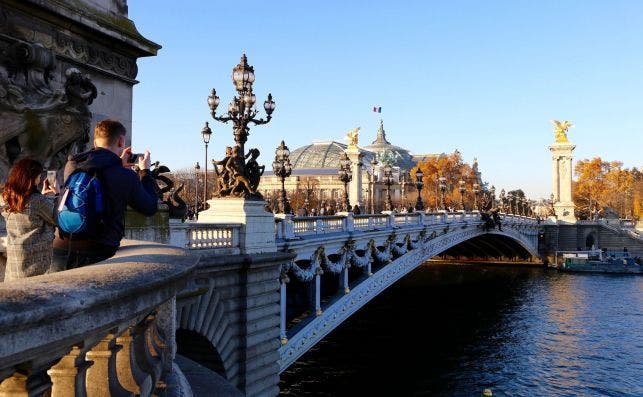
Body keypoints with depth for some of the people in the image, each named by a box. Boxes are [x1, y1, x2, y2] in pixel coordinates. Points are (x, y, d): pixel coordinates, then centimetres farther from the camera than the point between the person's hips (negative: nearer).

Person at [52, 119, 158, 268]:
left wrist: (118, 164, 35)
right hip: (98, 255, -5)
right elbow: (150, 208, 9)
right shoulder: (127, 177, -8)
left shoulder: (71, 165, 6)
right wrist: (145, 171, 21)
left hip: (61, 249, 5)